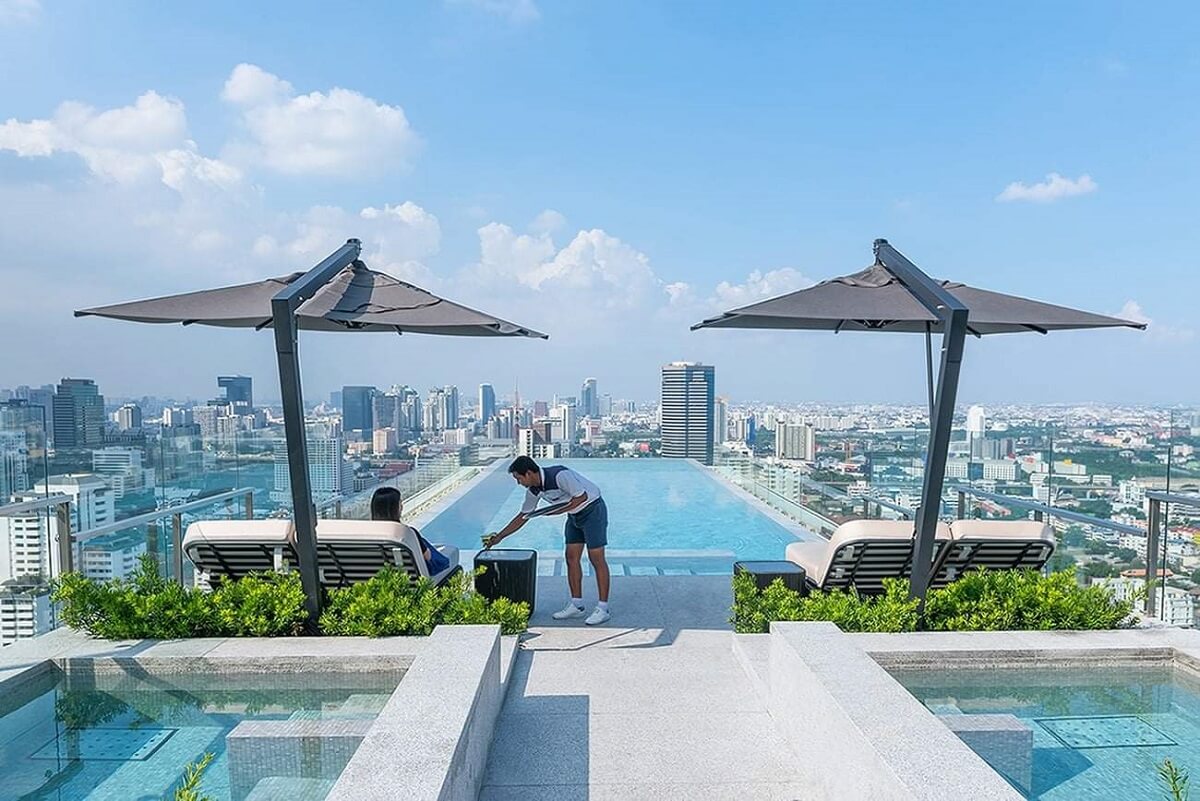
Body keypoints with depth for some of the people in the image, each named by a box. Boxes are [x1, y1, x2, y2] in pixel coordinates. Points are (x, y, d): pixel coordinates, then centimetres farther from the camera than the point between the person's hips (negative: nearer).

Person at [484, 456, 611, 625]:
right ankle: (576, 605, 14)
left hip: (592, 509, -8)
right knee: (571, 557, 5)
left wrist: (558, 510, -22)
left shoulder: (559, 475, -28)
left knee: (596, 558, -7)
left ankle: (603, 609, -2)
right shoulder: (534, 490, -1)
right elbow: (523, 516, 10)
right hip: (574, 515, 8)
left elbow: (582, 497, -24)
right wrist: (499, 537, 10)